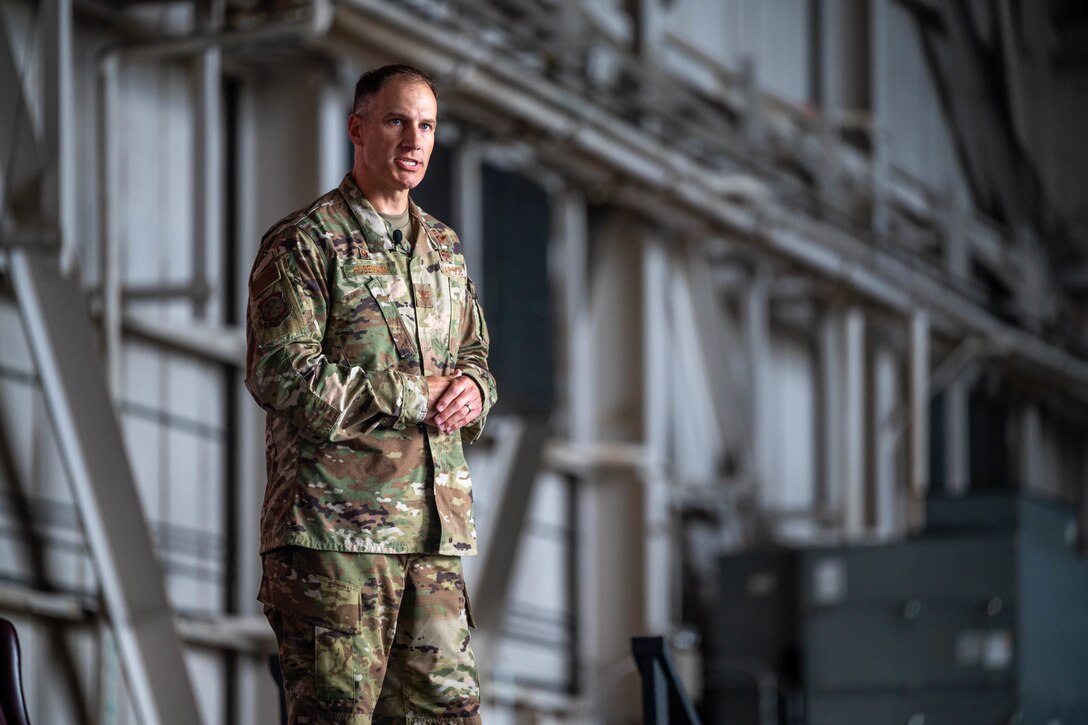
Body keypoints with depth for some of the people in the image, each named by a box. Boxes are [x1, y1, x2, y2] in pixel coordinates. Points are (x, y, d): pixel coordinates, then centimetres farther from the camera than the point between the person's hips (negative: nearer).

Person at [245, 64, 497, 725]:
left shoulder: (444, 248, 19)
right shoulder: (304, 243, -3)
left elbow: (474, 356, 28)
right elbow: (280, 374, -13)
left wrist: (471, 390, 2)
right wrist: (416, 395, -12)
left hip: (435, 521, 7)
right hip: (335, 521, -7)